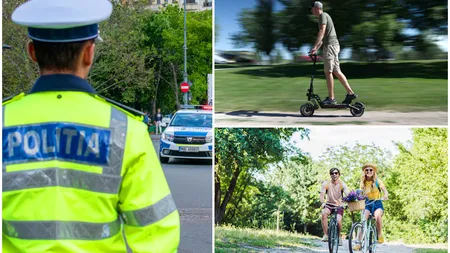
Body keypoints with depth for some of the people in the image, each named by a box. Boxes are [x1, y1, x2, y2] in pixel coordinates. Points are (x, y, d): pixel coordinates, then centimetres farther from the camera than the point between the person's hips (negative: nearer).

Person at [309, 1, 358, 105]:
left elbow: (322, 32, -18)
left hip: (330, 45, -9)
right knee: (336, 72, 8)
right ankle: (350, 93, 4)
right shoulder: (324, 16, 24)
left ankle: (331, 98, -8)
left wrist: (315, 46, -21)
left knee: (328, 72, -8)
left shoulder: (323, 15, -5)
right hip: (334, 45, 9)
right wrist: (316, 49, 21)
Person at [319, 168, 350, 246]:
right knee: (324, 213, -33)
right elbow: (322, 194, -17)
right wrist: (323, 202, -38)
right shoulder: (326, 184, -9)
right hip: (329, 205, 0)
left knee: (338, 221, -24)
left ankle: (339, 236, 8)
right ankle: (326, 235, -25)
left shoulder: (342, 184, -11)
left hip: (339, 206, 0)